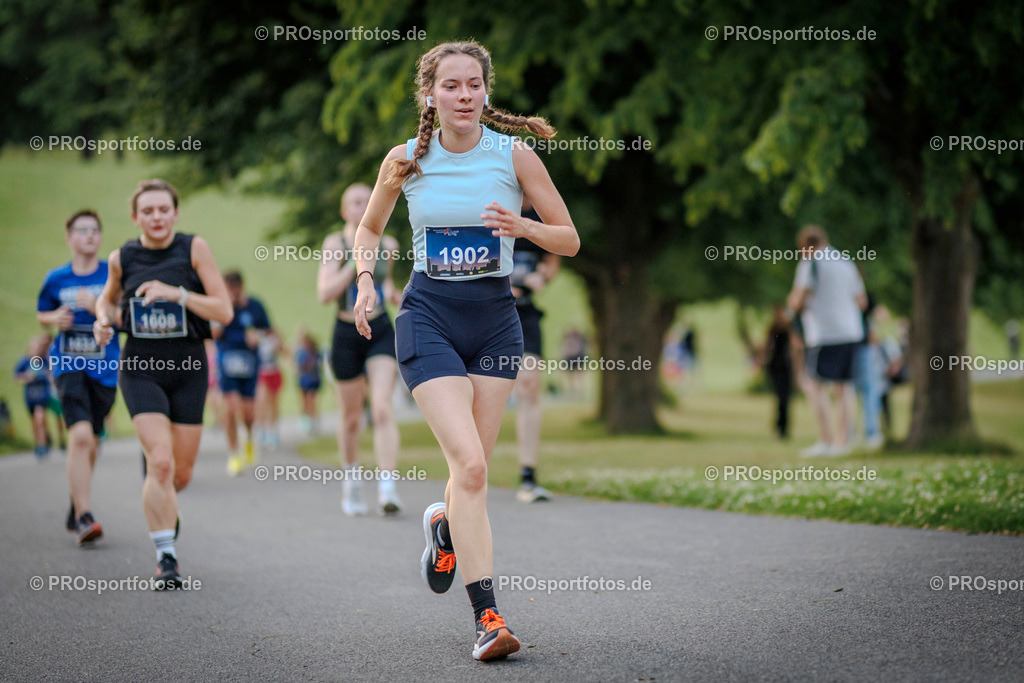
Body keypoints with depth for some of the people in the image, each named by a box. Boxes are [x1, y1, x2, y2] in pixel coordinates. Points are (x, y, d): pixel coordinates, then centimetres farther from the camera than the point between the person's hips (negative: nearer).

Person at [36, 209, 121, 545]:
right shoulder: (56, 279, 4)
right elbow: (41, 314, 19)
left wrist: (98, 308, -17)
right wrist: (55, 318, -4)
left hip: (105, 367, 2)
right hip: (68, 364, -2)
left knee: (89, 444, 12)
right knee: (80, 436, -21)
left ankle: (75, 512, 34)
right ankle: (84, 517, -21)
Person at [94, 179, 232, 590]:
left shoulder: (194, 249, -6)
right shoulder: (121, 258, -1)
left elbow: (224, 311, -10)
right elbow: (108, 298, 21)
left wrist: (177, 293, -22)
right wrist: (104, 320, -2)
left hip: (188, 369, 1)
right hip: (140, 368, -1)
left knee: (181, 473, 8)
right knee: (160, 462, -18)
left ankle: (162, 504, 44)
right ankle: (165, 557, -10)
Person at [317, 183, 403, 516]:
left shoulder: (387, 245, 4)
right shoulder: (335, 243, -6)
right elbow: (325, 294, -18)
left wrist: (390, 290, 4)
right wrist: (357, 261, -23)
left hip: (381, 333, 1)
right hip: (346, 335, -1)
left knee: (382, 408, -17)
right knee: (351, 417, 11)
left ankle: (387, 488, -25)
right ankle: (351, 480, 35)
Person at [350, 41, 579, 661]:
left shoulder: (514, 155, -3)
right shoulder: (405, 160, 0)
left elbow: (570, 241, 1)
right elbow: (370, 227, 18)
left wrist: (522, 228, -18)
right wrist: (365, 280, 0)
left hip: (495, 320, 2)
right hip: (430, 318, -2)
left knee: (473, 466, 6)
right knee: (470, 466, -17)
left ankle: (445, 525, 43)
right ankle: (488, 616, -13)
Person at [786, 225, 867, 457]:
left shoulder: (811, 264, -6)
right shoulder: (847, 262, 16)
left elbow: (797, 302, -11)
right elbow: (862, 302, 21)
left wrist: (792, 304, 11)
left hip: (825, 333, -7)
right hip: (852, 332, 7)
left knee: (815, 386, -5)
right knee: (844, 386, 10)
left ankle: (827, 441, -12)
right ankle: (843, 440, 8)